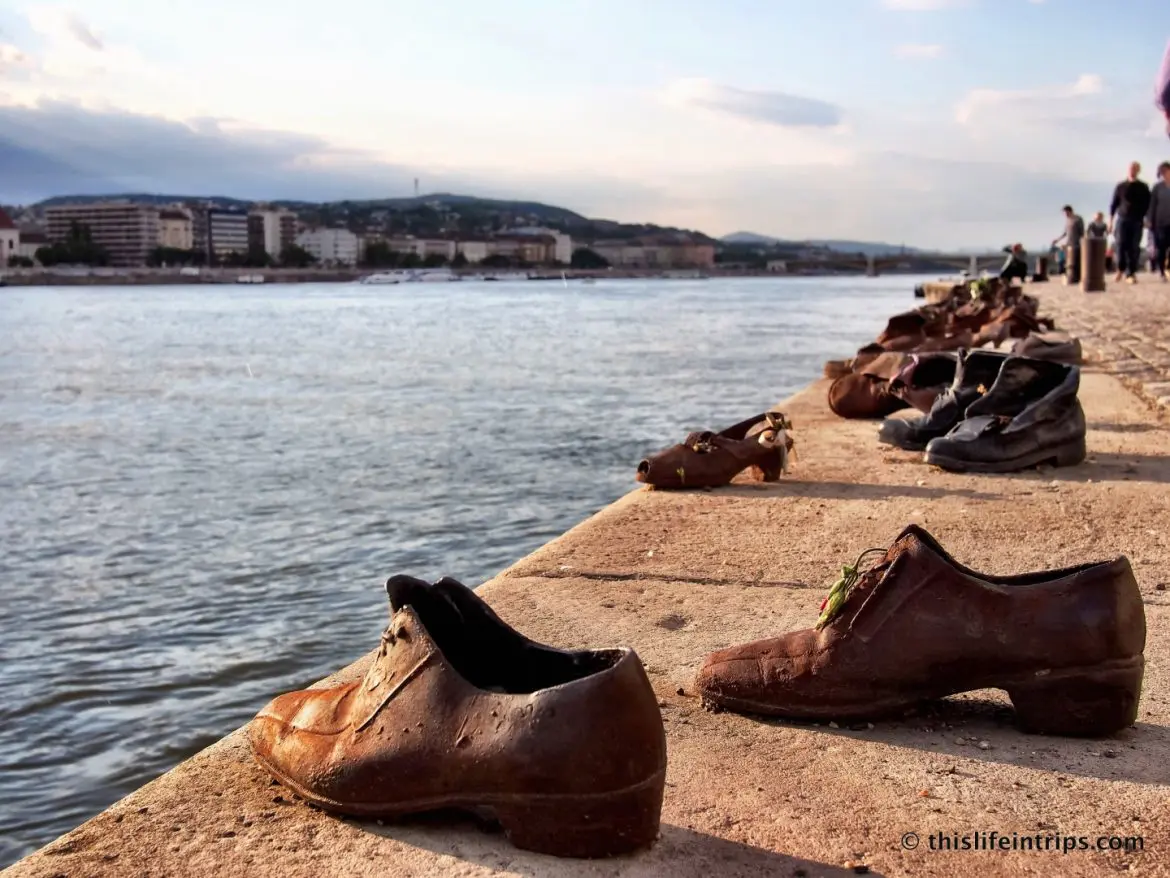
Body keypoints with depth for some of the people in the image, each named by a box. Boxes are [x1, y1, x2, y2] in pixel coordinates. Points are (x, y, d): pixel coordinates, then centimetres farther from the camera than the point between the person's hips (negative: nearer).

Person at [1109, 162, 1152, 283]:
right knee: (1122, 245, -9)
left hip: (1137, 221, 0)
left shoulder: (1143, 188, 9)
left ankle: (1131, 274, -4)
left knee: (1134, 247, -5)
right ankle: (1121, 269, 13)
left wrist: (1146, 218, -2)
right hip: (1123, 219, 0)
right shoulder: (1121, 186, 8)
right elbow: (1114, 203, 10)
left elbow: (1147, 205, 9)